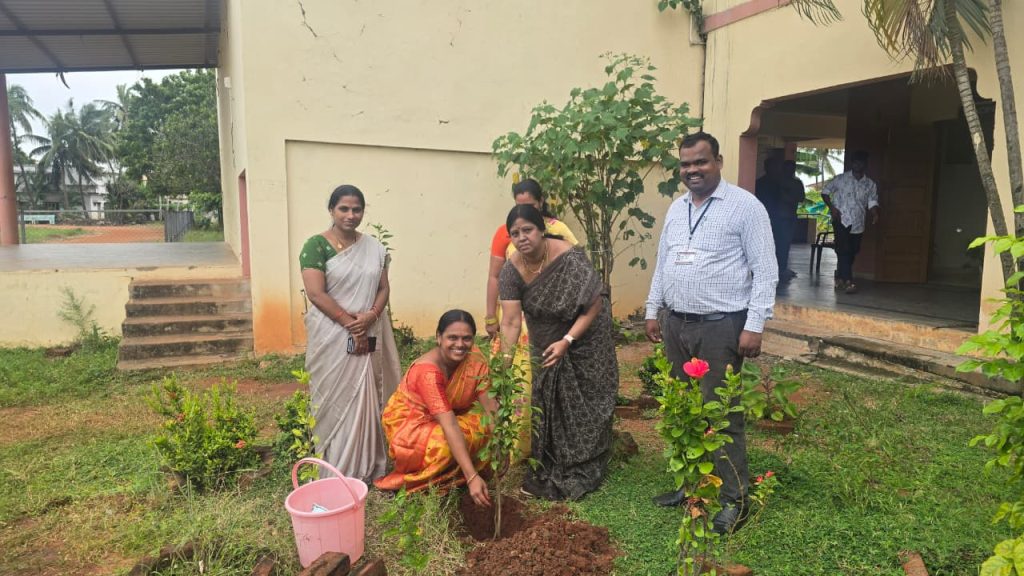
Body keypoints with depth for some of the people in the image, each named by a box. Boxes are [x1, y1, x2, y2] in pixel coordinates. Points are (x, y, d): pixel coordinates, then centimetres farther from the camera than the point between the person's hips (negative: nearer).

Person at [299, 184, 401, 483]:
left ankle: (367, 466, 22)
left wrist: (371, 316, -12)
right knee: (336, 399, 1)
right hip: (333, 336, -5)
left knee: (368, 398, 9)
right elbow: (316, 293, -15)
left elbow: (384, 288, 8)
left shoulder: (374, 247, 9)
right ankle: (336, 472, 12)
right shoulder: (316, 245, -7)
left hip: (369, 336, 5)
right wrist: (351, 324, -15)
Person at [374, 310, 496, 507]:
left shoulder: (474, 358, -15)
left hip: (450, 416, 6)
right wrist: (472, 477, -45)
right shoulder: (427, 370, -33)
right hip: (410, 423, -6)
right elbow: (449, 425, -40)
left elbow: (490, 403, -17)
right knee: (446, 446, -34)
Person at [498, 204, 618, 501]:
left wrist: (567, 341, -28)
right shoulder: (512, 271, -17)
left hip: (584, 338, -4)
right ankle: (546, 473, 27)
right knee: (546, 408, 11)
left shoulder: (569, 258, -28)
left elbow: (594, 306, -22)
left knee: (583, 405, 4)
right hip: (545, 343, 4)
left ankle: (582, 475, 21)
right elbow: (510, 322, -21)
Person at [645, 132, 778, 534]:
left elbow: (765, 271, -11)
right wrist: (653, 310, 16)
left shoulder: (745, 206, -8)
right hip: (676, 324, 7)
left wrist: (754, 325, -15)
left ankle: (734, 498, 11)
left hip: (720, 326, -7)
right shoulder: (676, 208, 13)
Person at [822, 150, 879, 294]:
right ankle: (848, 281, -17)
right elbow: (825, 191, 6)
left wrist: (875, 214, -19)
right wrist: (832, 207, -9)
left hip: (858, 224, 4)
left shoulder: (870, 184, 7)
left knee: (851, 253, 11)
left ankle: (840, 278, 28)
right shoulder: (841, 179, 0)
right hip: (841, 221, -4)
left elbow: (872, 202, 3)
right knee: (843, 250, -15)